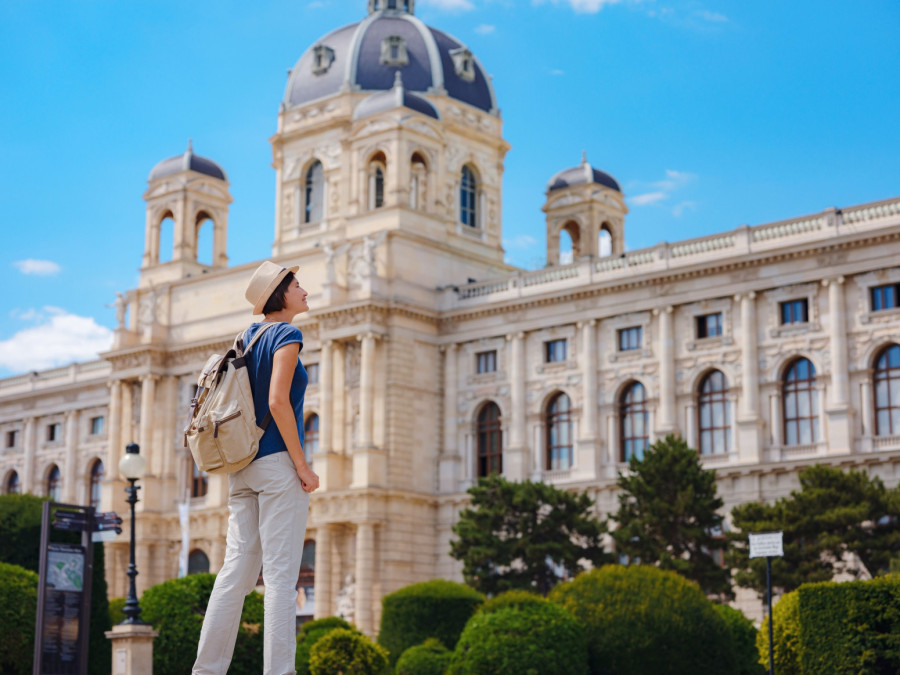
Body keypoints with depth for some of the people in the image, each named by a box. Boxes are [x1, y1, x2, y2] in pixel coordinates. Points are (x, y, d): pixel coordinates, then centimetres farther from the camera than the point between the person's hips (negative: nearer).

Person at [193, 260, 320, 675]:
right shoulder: (286, 335, -6)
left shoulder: (249, 336, 18)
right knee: (280, 574, -8)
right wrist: (302, 466, -14)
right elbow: (278, 401, -17)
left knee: (237, 569, 7)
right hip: (277, 463, -8)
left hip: (242, 466, 8)